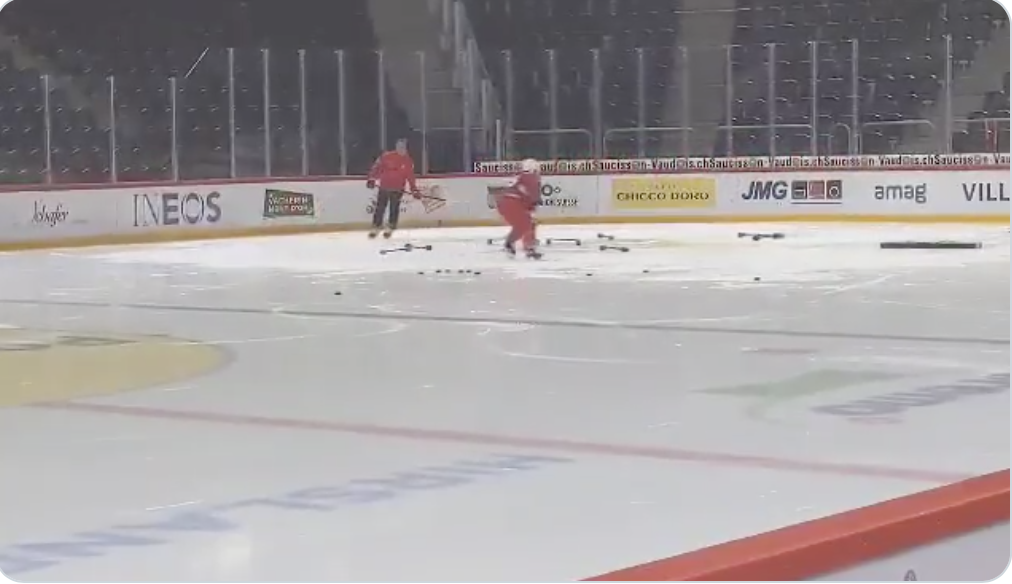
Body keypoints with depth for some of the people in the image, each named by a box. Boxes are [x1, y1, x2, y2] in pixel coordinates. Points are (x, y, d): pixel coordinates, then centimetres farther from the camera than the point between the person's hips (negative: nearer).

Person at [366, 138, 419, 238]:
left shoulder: (409, 162, 0)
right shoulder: (386, 156, -8)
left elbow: (410, 177, 5)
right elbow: (377, 167, -5)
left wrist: (414, 190, 0)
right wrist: (372, 179, -13)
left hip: (397, 189, 1)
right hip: (384, 187, -1)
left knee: (394, 209, 3)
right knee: (380, 208, 2)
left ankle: (390, 229, 14)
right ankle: (375, 228, 11)